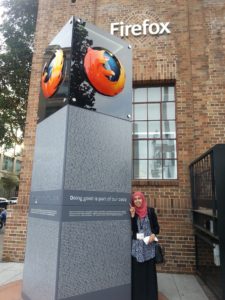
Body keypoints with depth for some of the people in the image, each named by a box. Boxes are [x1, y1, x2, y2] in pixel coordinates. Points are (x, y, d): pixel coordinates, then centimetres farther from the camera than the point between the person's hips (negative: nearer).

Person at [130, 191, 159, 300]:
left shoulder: (150, 211, -1)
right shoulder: (132, 212, 2)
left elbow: (156, 226, 3)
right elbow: (131, 228, -7)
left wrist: (153, 234, -14)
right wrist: (132, 215, -15)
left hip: (149, 244, 0)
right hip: (136, 245, 1)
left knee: (149, 270, 6)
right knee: (137, 271, 5)